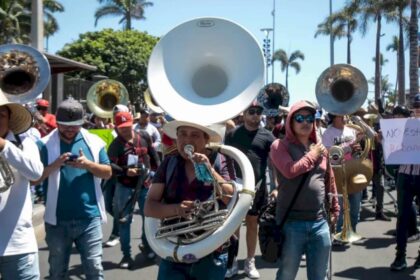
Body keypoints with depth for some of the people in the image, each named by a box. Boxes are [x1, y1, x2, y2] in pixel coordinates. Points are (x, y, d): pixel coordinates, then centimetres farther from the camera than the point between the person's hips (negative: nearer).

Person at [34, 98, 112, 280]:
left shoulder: (94, 142, 4)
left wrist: (88, 164, -15)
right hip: (57, 220, 0)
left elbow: (108, 173, 2)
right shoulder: (45, 145, -1)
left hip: (89, 217, 0)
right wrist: (54, 166, -20)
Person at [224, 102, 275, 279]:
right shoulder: (232, 134, 1)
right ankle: (232, 262, 15)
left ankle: (250, 262, 21)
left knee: (252, 223, 10)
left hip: (257, 187, 1)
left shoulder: (267, 136, 1)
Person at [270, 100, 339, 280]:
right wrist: (312, 155, -6)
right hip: (291, 223, -4)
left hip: (320, 223, 5)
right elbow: (290, 171, -19)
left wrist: (334, 209, 20)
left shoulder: (321, 149, 13)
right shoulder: (280, 146, -2)